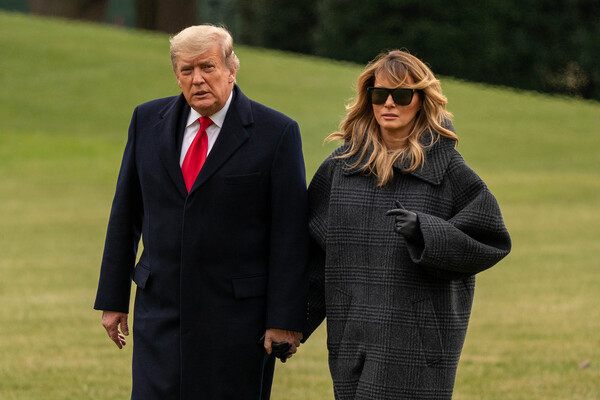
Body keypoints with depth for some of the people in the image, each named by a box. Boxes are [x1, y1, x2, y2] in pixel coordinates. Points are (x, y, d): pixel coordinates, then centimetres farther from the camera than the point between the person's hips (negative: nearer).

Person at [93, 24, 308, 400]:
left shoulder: (276, 132, -5)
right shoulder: (149, 120, 7)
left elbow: (291, 233, -6)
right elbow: (126, 214, 12)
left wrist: (285, 320, -11)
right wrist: (113, 300, 9)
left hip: (238, 315, -3)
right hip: (161, 309, 3)